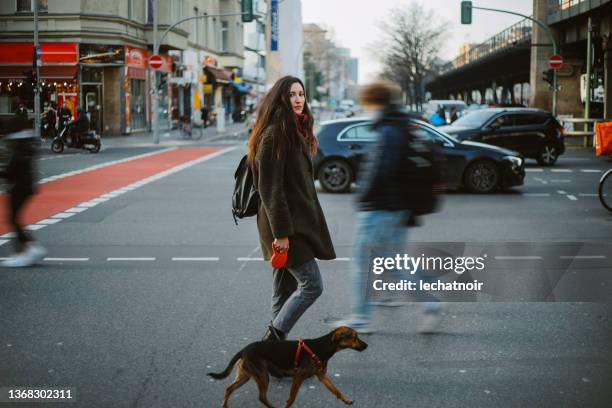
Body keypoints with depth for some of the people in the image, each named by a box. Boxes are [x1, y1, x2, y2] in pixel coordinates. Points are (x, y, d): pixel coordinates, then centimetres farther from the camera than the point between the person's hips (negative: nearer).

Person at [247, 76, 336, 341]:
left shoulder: (296, 132, 15)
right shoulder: (273, 135, -15)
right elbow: (269, 188, -19)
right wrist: (280, 232, -21)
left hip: (297, 221, 9)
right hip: (284, 224, -9)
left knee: (285, 291, 11)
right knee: (312, 284, -9)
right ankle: (273, 337, -1)